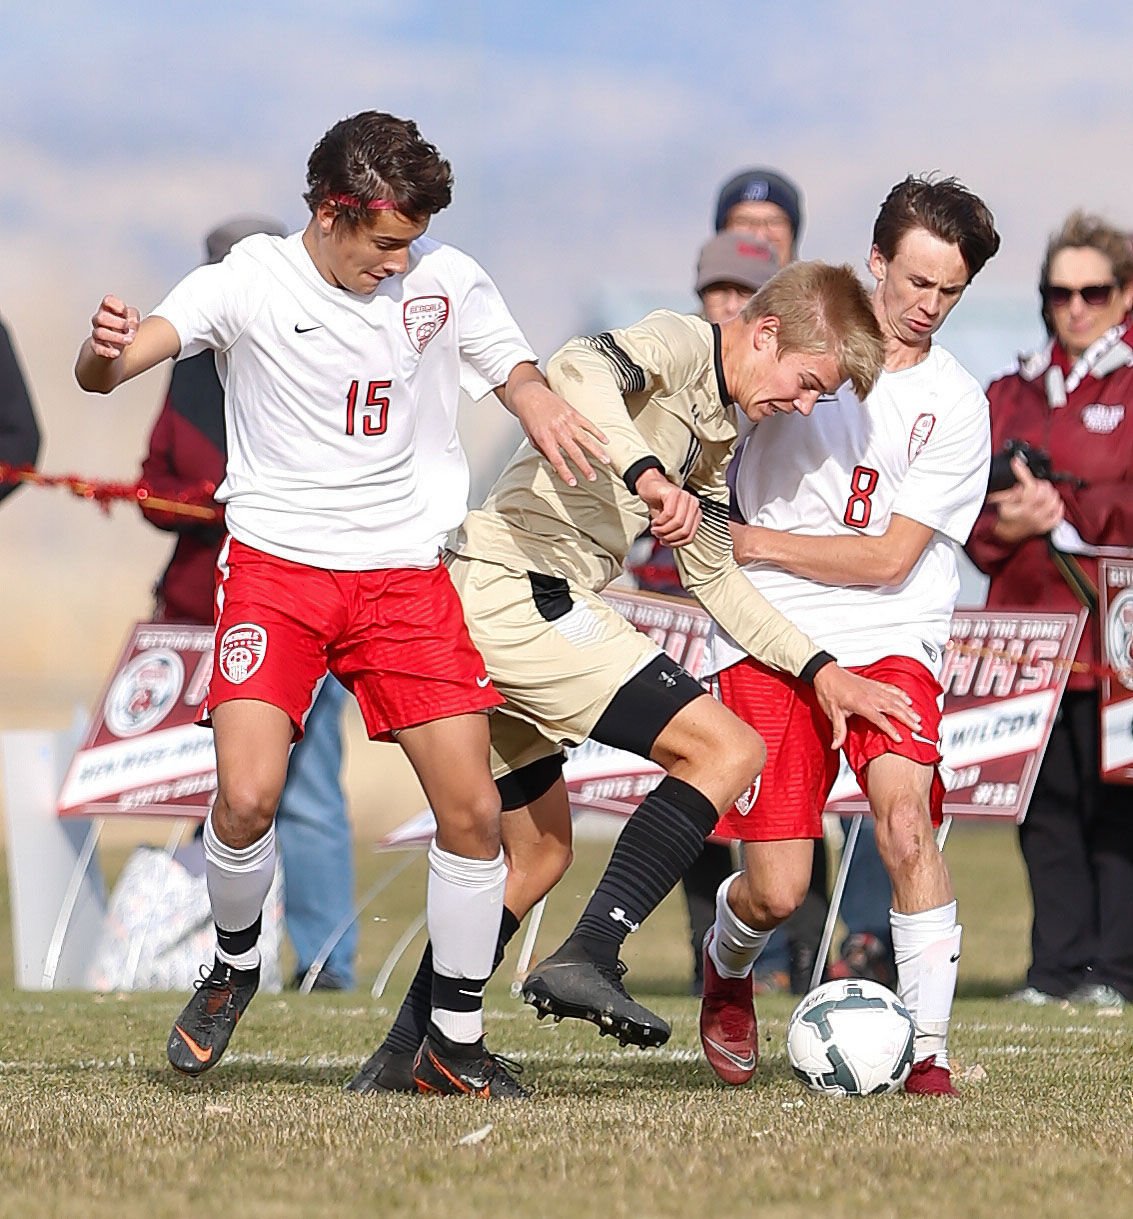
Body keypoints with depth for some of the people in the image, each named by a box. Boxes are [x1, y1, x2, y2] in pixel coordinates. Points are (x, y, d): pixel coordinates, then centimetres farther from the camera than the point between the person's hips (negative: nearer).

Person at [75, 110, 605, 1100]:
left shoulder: (446, 279, 0)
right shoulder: (251, 283, -9)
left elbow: (516, 371, 15)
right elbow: (105, 372, -20)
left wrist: (542, 408, -11)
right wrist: (106, 349, -46)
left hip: (407, 572, 3)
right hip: (276, 567, -3)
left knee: (474, 810, -6)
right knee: (249, 795, -19)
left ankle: (456, 1041, 11)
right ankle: (236, 965, 12)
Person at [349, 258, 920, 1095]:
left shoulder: (718, 429, 22)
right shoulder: (679, 344, -7)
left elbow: (714, 580, 28)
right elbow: (578, 371, -28)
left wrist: (819, 667, 21)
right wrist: (648, 475, -40)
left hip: (491, 614, 11)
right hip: (525, 592, -11)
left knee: (539, 853, 21)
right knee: (729, 749, -13)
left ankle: (403, 1054, 22)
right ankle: (588, 959, -21)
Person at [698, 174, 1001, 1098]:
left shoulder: (956, 408, 1)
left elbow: (890, 558, -5)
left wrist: (750, 542, -7)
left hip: (888, 639, 0)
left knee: (905, 813, -28)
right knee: (777, 895, -6)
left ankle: (927, 1050, -22)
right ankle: (728, 962, 31)